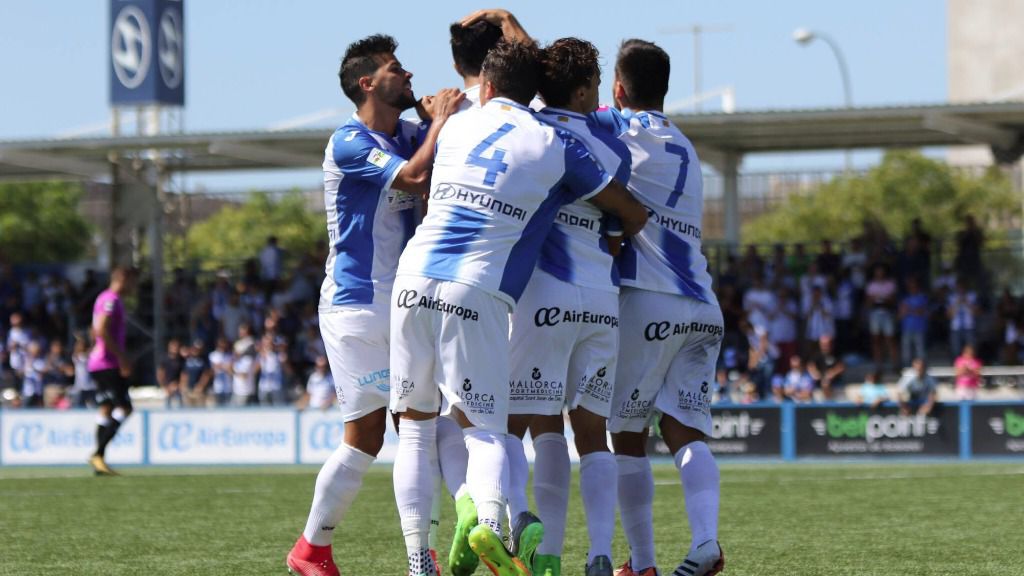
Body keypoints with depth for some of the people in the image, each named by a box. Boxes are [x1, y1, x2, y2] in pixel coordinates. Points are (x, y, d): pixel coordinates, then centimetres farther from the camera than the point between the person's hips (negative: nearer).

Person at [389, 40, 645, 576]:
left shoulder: (455, 125, 15)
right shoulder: (555, 145, 6)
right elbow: (635, 214, 14)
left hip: (414, 280, 3)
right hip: (476, 293, -3)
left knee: (415, 427, 12)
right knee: (484, 429, 2)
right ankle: (489, 520, -27)